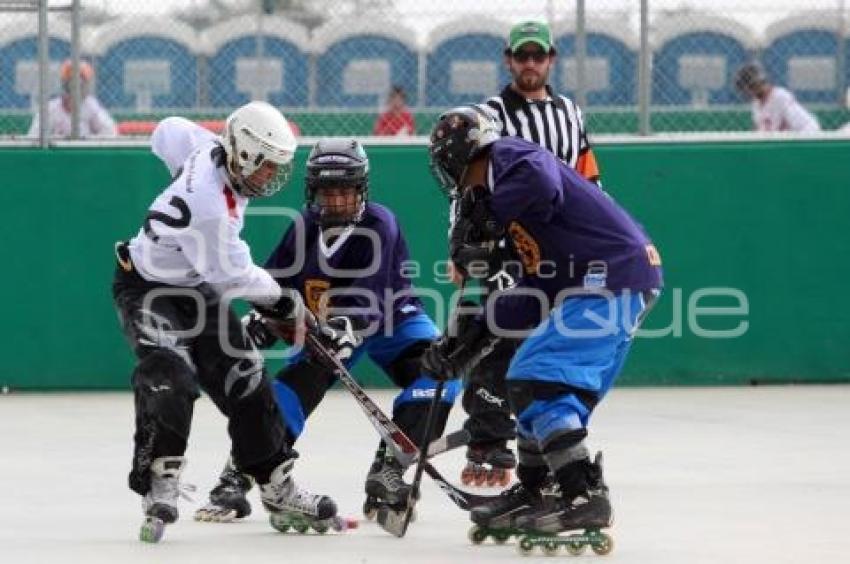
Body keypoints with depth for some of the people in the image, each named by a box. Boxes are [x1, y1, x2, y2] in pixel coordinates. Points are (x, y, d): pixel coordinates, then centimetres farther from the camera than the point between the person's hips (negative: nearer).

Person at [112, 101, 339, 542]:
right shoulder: (208, 204, -35)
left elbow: (173, 130, 12)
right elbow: (235, 274, -24)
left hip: (197, 287, 9)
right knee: (170, 380, -30)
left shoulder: (212, 154, -11)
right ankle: (158, 486, -24)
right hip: (147, 289, -9)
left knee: (245, 381, 4)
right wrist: (281, 300, -6)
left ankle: (277, 486, 13)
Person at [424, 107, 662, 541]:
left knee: (536, 380, -16)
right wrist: (477, 335, 17)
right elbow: (538, 292, 20)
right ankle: (531, 493, 31)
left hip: (614, 279, -11)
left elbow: (539, 182, -32)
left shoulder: (511, 156, -5)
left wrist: (484, 221, -19)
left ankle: (585, 496, -20)